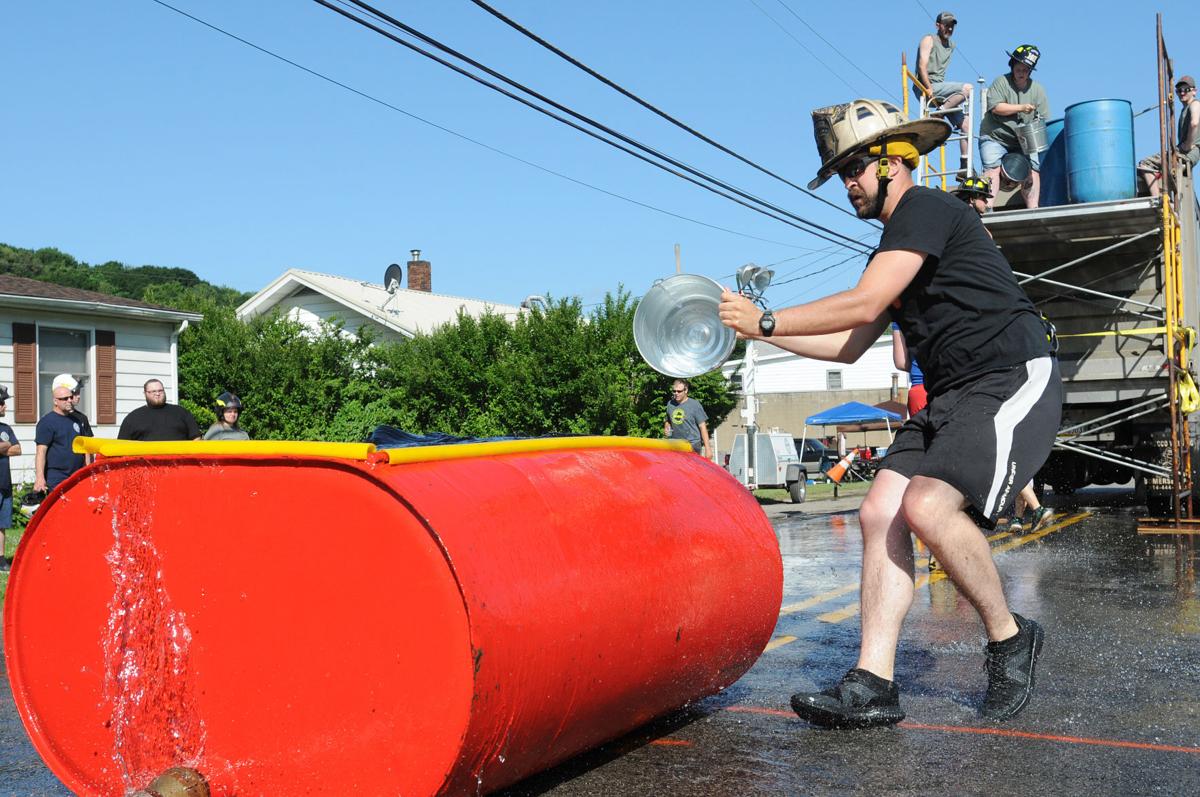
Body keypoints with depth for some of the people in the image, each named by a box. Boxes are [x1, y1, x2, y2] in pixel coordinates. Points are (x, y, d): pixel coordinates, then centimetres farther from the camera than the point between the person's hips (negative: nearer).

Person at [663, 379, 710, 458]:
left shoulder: (694, 404, -2)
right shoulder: (670, 404, 11)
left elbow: (702, 427, -2)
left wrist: (707, 449, -7)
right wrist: (666, 428, 3)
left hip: (693, 446, -4)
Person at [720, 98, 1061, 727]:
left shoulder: (924, 208, -8)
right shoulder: (895, 246, 22)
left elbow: (863, 305, -18)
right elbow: (849, 346, 20)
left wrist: (767, 320, -9)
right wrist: (760, 328, 14)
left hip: (1016, 381, -10)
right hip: (950, 397, 10)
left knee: (928, 505, -27)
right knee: (880, 511, -7)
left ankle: (1009, 638, -2)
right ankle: (873, 685, -9)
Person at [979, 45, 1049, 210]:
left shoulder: (1037, 89, 8)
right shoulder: (1001, 82, -1)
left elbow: (1044, 119, 6)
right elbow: (995, 107, -16)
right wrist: (1021, 108, -17)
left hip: (1023, 142, 3)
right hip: (995, 137, -3)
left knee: (1032, 169, -11)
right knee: (993, 168, -18)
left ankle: (1033, 209, -12)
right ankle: (987, 207, -25)